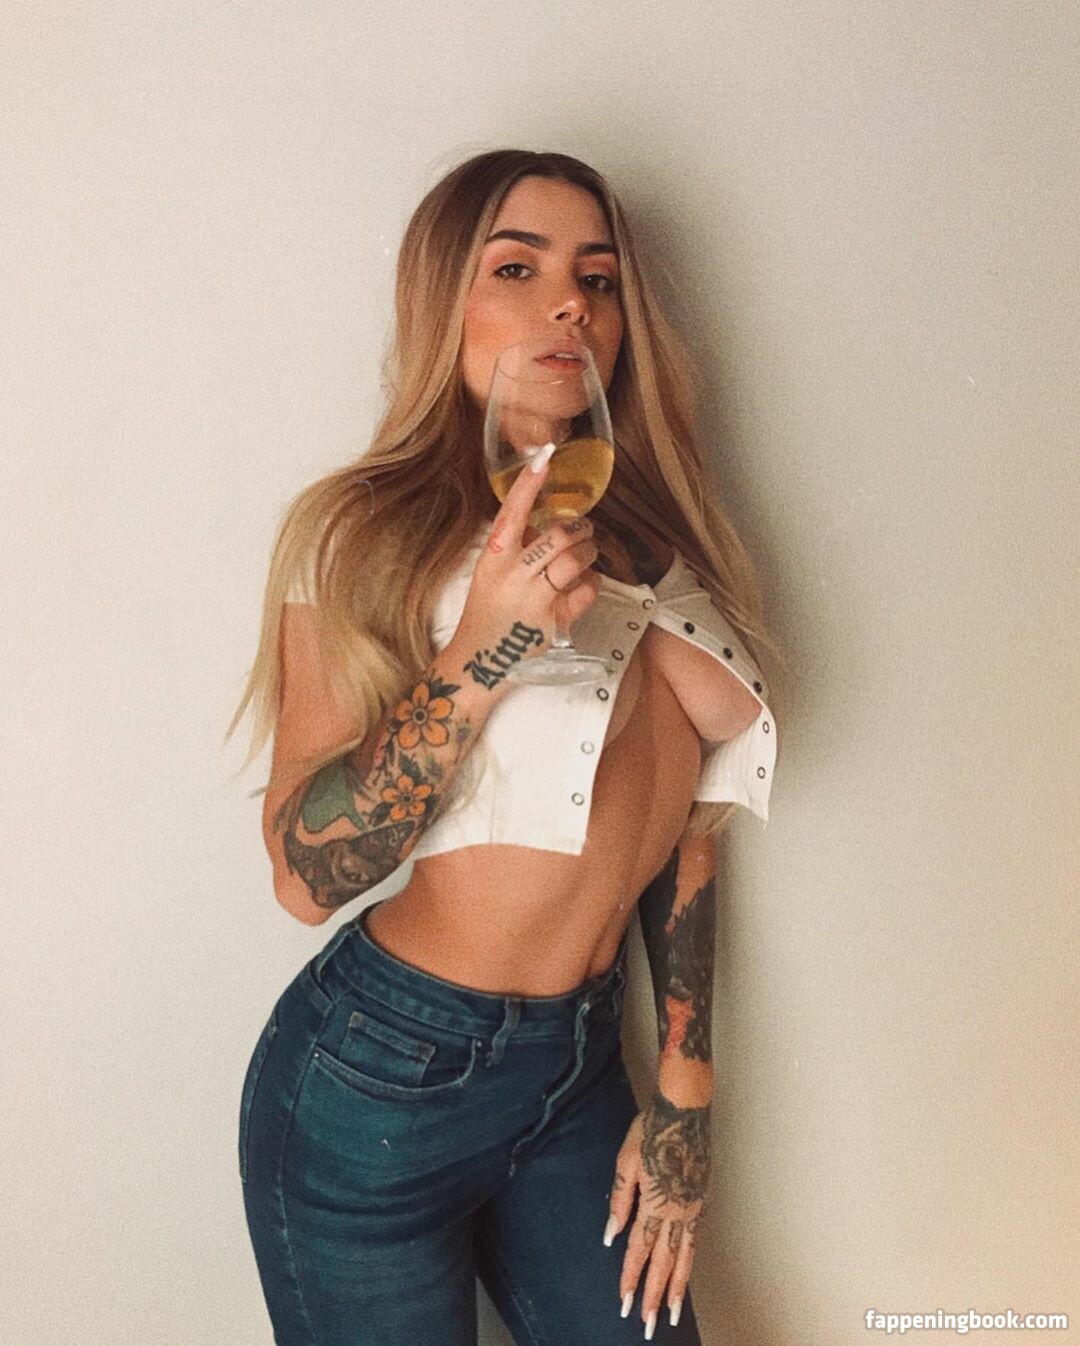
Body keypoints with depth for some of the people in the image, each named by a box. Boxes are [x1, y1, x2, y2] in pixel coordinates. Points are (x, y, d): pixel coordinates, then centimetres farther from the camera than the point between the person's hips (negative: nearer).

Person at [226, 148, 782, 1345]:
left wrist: (683, 1095, 7)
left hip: (580, 1070, 5)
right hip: (376, 1082, -4)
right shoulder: (364, 534, -12)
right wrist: (481, 654, -28)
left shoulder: (660, 550, 2)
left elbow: (680, 834, 7)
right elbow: (306, 874, -17)